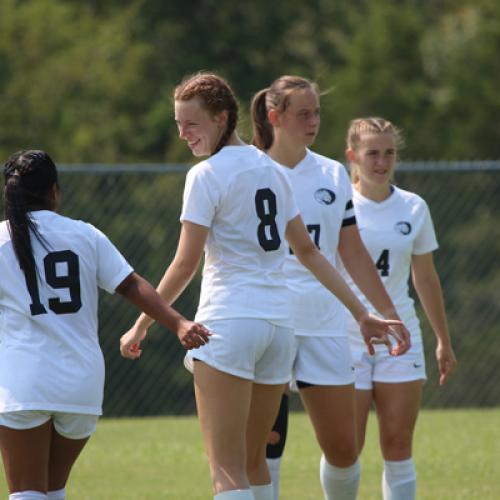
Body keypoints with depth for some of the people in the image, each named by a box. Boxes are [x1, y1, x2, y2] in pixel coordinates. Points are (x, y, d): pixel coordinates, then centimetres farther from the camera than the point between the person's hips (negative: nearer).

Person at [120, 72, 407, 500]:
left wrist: (142, 326, -3)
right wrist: (361, 313, 25)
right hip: (279, 325, 7)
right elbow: (307, 251, 19)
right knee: (254, 461, 15)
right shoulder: (272, 171, 15)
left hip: (228, 323, -7)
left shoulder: (206, 175, -7)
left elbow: (185, 264, -10)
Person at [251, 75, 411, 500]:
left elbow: (353, 254, 14)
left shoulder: (333, 174, 10)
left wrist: (389, 314, 11)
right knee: (266, 442, -7)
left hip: (324, 324, 3)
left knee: (343, 447, 1)